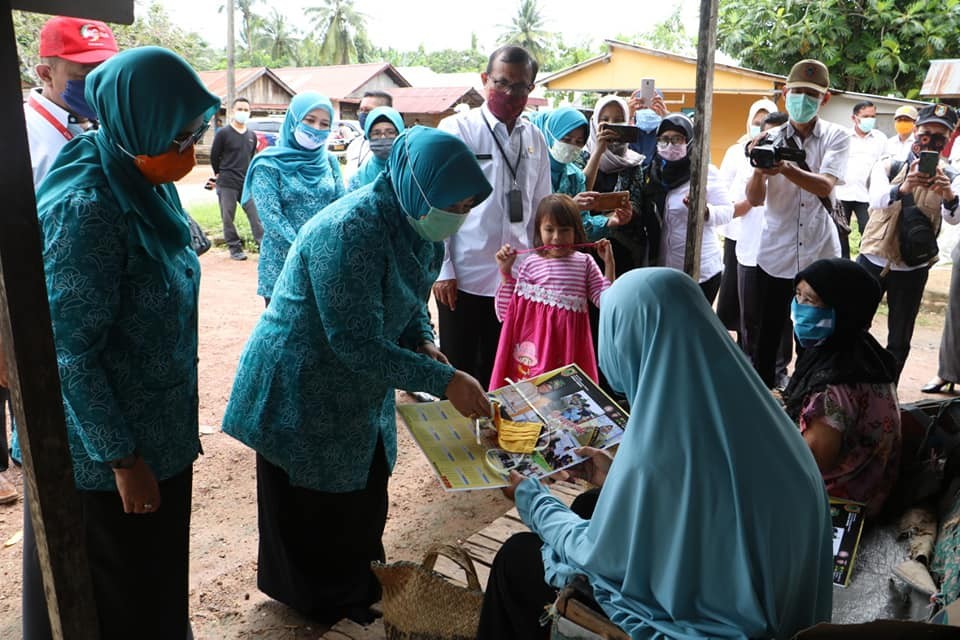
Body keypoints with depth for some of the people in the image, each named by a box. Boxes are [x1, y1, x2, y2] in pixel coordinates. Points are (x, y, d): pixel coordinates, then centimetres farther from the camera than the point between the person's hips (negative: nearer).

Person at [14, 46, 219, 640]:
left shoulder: (150, 184, 0)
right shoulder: (85, 209, -26)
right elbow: (69, 352, -22)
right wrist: (121, 458, -17)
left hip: (157, 431, 7)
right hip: (102, 452, -7)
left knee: (157, 582, 26)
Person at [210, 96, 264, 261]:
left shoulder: (252, 135, 9)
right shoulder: (223, 133, -5)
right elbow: (214, 156, 2)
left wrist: (247, 175, 16)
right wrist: (219, 173, 10)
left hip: (247, 183, 3)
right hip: (227, 184, -3)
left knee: (256, 215, -5)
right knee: (228, 218, 2)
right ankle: (235, 249, 11)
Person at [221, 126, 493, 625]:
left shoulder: (417, 226, -3)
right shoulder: (350, 232, -31)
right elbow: (359, 346, -33)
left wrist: (423, 344, -10)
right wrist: (444, 381, -31)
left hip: (360, 392, 8)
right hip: (303, 393, -8)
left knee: (363, 502, 20)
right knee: (312, 516, 12)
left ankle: (356, 592, 42)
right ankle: (318, 604, 35)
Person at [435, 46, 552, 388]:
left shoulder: (535, 139, 9)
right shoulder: (456, 129, -4)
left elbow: (540, 208, 14)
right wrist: (442, 269, -8)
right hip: (464, 276, -4)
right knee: (459, 374, 7)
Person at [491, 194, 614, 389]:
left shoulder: (584, 263, 7)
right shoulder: (530, 265, 4)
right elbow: (506, 312, 1)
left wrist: (609, 264, -2)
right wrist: (505, 272, -4)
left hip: (568, 341, 1)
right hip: (534, 341, 0)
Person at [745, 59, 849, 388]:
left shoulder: (836, 137, 1)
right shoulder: (771, 139, 2)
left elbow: (825, 186, -17)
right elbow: (755, 198, -9)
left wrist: (785, 168, -34)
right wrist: (759, 167, -29)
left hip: (821, 256, 0)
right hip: (775, 257, 1)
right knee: (768, 336, 9)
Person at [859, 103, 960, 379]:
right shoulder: (888, 166, -2)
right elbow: (876, 198, -24)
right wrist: (903, 189, -46)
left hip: (913, 268, 1)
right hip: (873, 259, -1)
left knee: (899, 340, 7)